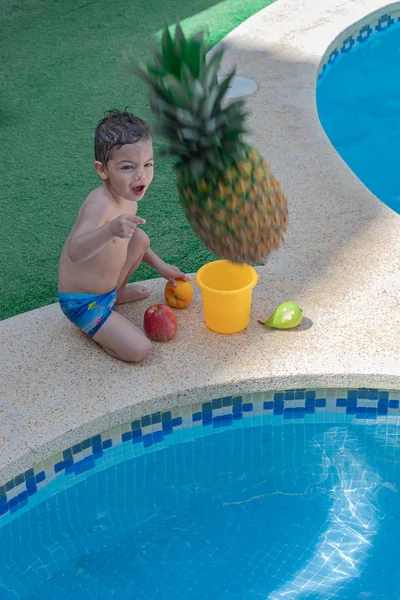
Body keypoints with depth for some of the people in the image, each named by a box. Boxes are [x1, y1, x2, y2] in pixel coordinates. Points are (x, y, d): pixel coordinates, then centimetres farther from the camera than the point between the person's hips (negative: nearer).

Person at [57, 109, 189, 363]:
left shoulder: (128, 195, -3)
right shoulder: (100, 204, -32)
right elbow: (75, 252, -46)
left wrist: (160, 265, 17)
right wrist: (110, 229, -61)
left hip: (103, 286, 8)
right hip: (83, 303, -8)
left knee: (140, 238, 8)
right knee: (138, 349, -17)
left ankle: (115, 292, 25)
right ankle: (91, 327, 9)